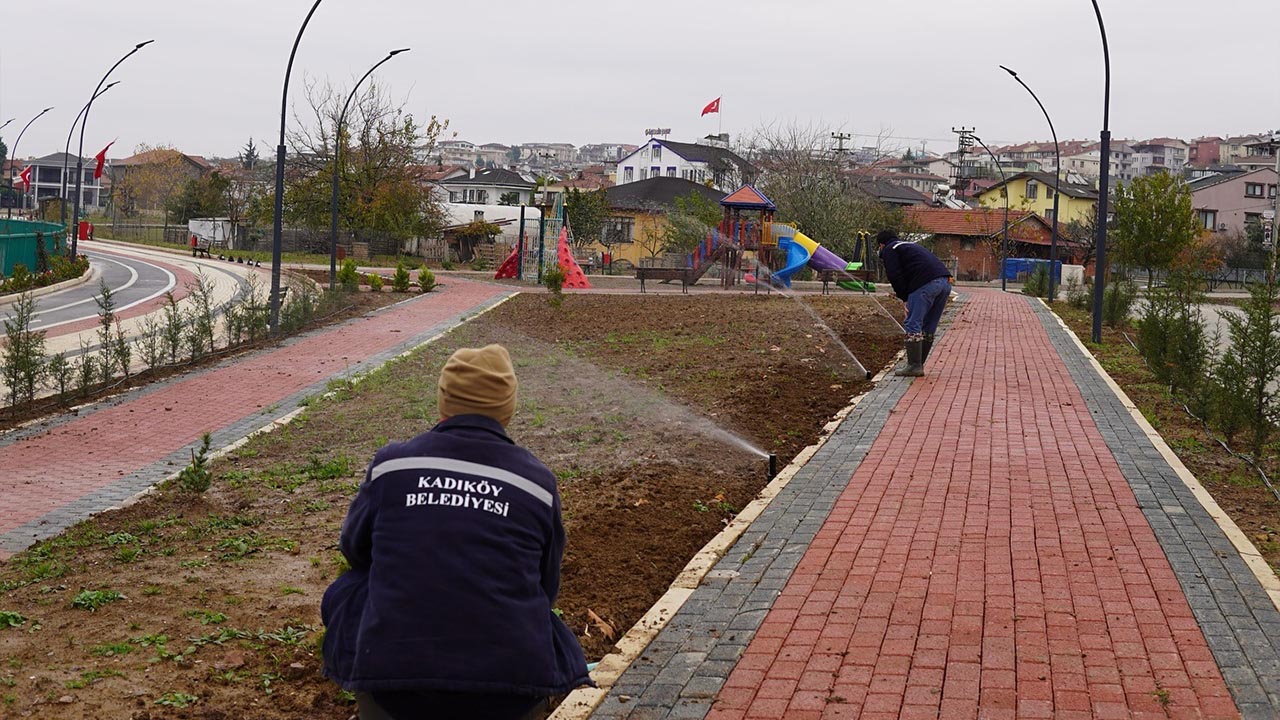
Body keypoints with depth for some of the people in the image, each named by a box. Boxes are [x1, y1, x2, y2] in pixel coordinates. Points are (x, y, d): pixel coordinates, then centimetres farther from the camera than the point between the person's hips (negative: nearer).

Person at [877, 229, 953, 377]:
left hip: (926, 284, -8)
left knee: (913, 325, -5)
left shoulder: (889, 250, 12)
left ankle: (914, 366, -10)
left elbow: (895, 276, 0)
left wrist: (905, 298, 8)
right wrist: (907, 295, 24)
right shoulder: (911, 245, 37)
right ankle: (919, 364, 17)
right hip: (945, 281, 8)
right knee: (928, 328, 13)